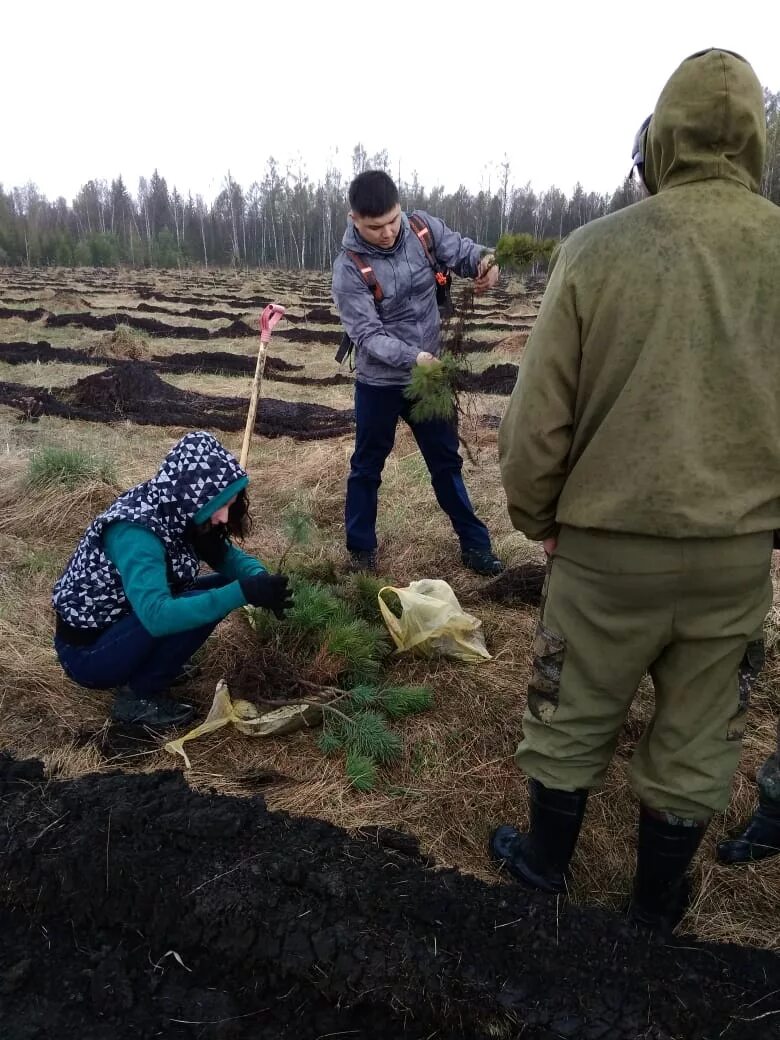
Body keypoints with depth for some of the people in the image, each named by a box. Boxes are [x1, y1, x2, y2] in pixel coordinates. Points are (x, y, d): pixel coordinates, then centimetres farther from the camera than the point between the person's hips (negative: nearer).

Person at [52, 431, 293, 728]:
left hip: (118, 624, 8)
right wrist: (243, 592, -43)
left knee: (222, 587, 1)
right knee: (204, 604, -25)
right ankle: (137, 696, -8)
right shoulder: (136, 532, -32)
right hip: (87, 652, -8)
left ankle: (151, 665, 10)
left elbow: (229, 556, 2)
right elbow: (157, 616, -43)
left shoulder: (175, 511, -7)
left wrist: (261, 580, -20)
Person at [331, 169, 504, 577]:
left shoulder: (423, 228, -8)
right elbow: (367, 334, -23)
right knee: (367, 466, 12)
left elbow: (460, 249, -2)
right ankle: (361, 548, 29)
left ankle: (474, 543, 28)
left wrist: (484, 261, -27)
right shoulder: (350, 268, -19)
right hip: (379, 382, -3)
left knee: (446, 461, 15)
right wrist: (412, 357, -38)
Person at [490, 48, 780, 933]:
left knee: (572, 713, 17)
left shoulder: (598, 247, -10)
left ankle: (545, 863, 39)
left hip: (610, 543, -2)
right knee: (699, 736, 18)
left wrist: (534, 514, 7)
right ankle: (658, 900, 38)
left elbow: (538, 414, -9)